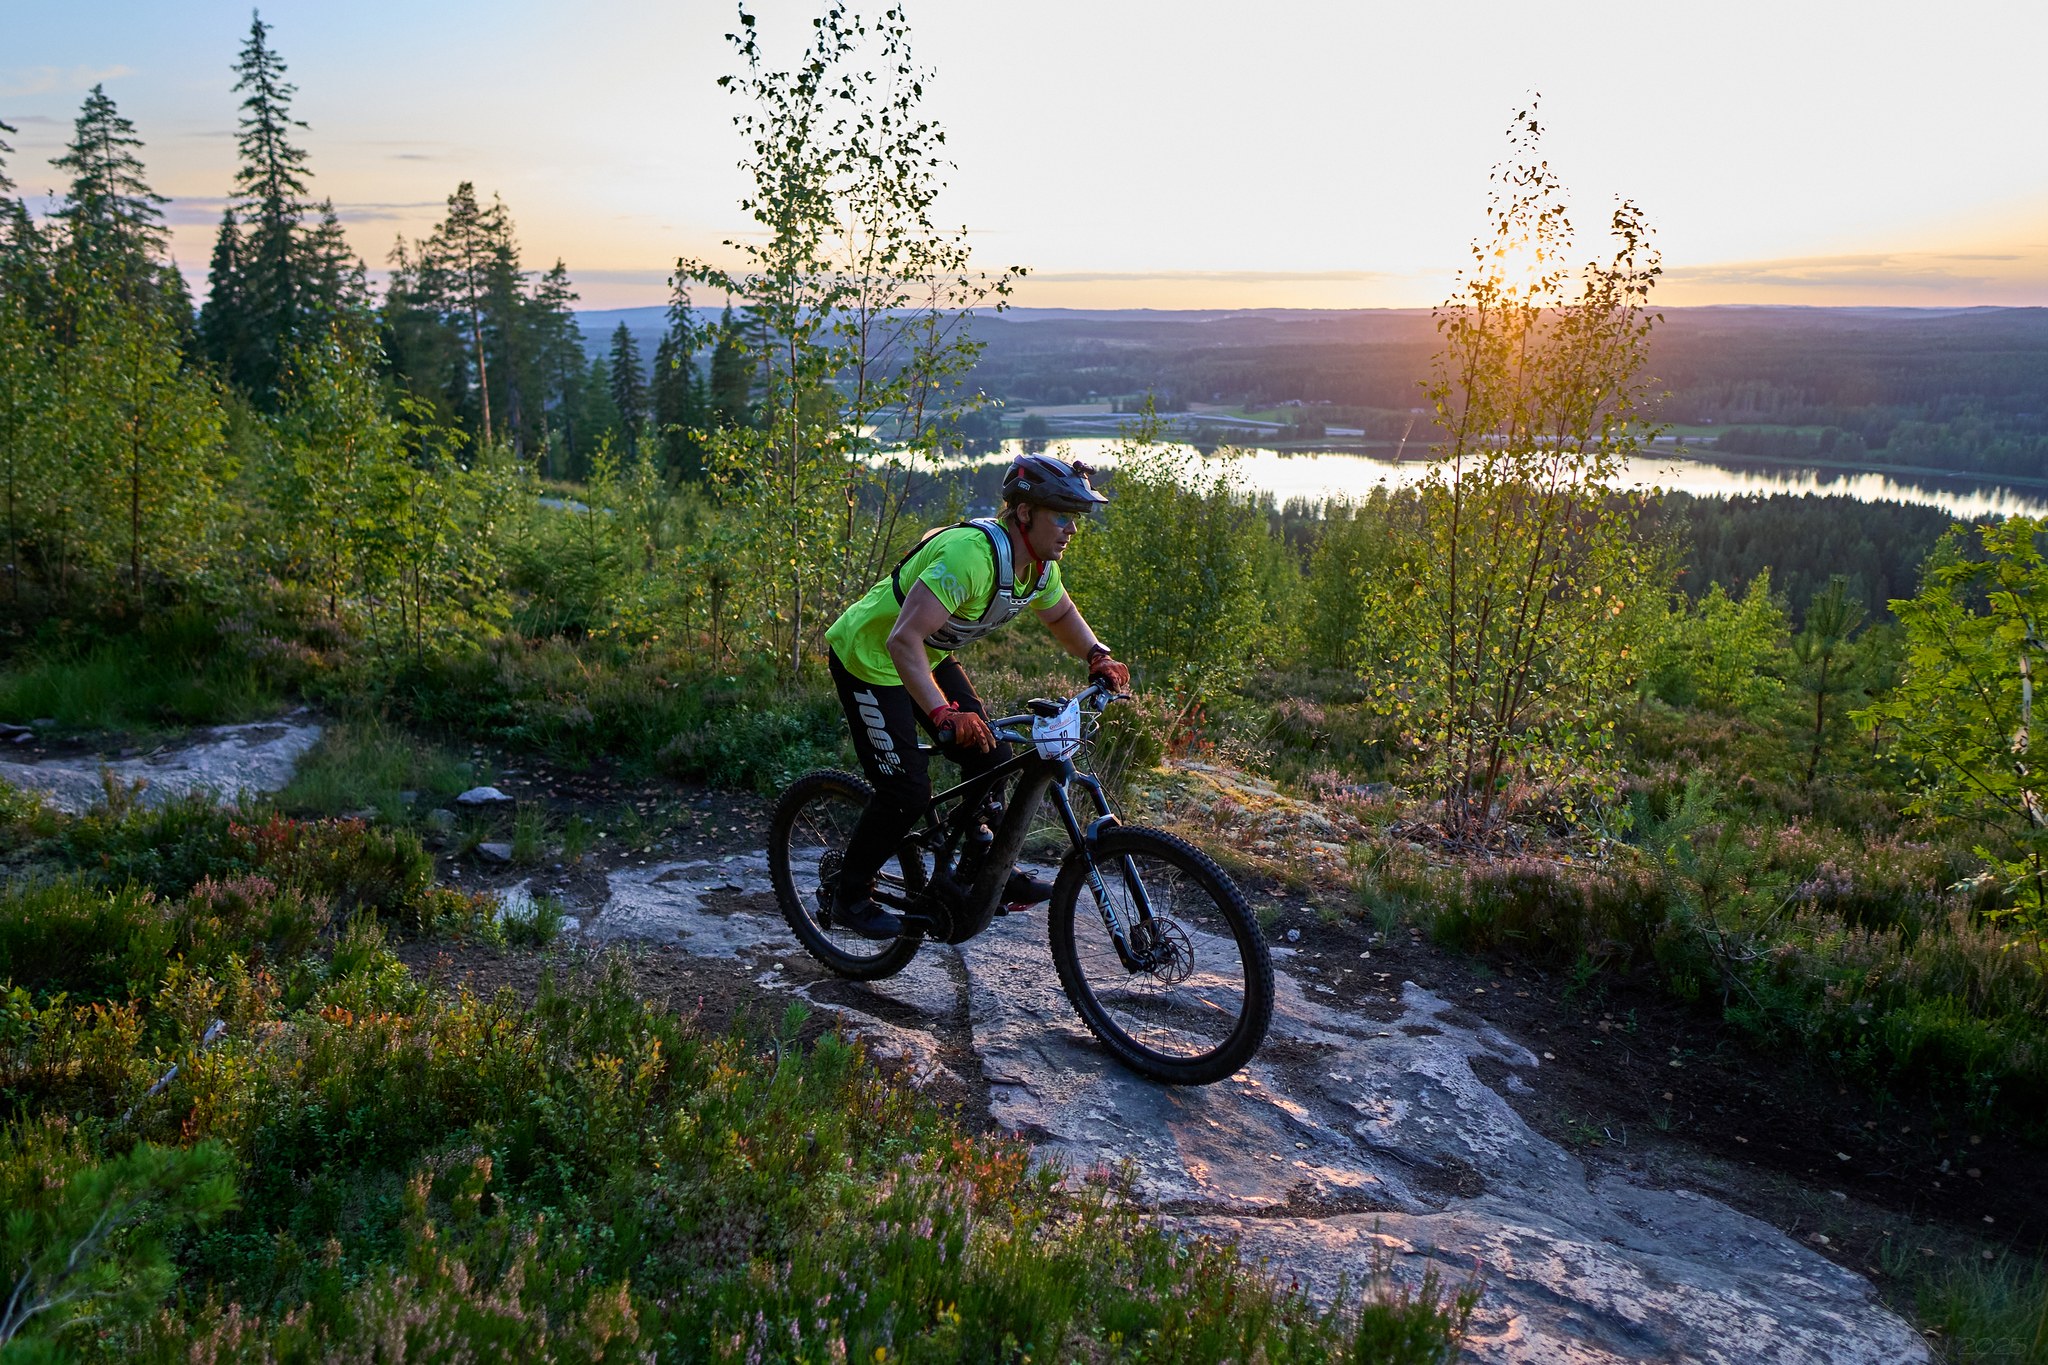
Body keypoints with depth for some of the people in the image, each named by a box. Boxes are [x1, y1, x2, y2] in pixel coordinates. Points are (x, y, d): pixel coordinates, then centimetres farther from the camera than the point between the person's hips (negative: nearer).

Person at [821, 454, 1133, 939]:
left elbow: (1061, 614, 16)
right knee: (907, 791, -9)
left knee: (991, 757, 4)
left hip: (929, 657, 9)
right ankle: (850, 899, 11)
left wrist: (1098, 657, -2)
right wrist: (945, 714, -50)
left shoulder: (1040, 563, -7)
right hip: (869, 658, -8)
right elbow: (904, 640, -41)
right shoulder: (972, 553, -35)